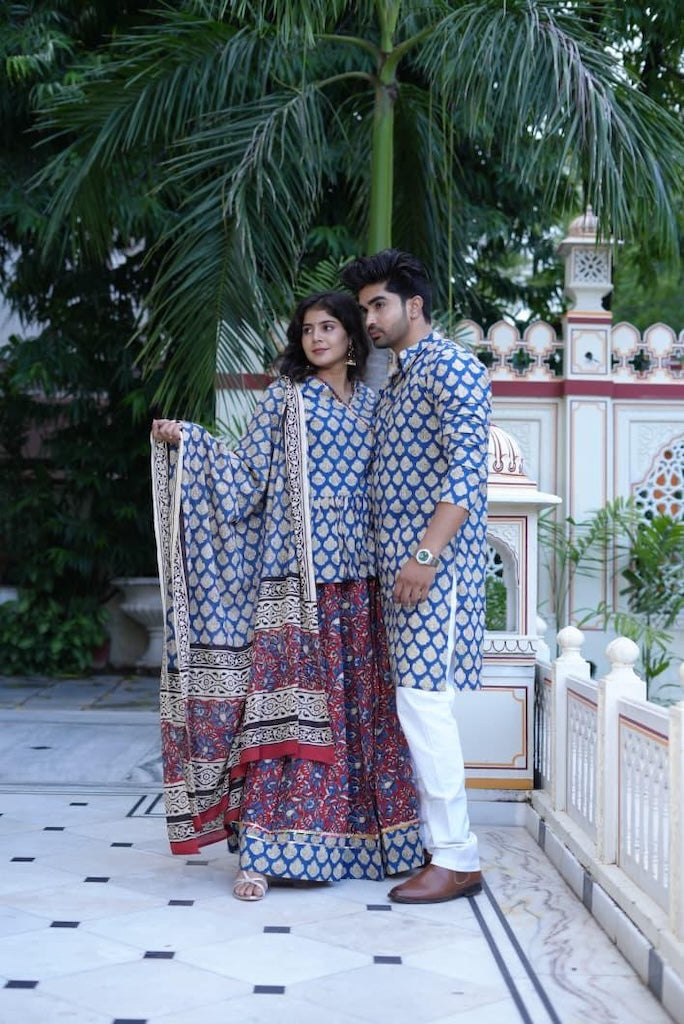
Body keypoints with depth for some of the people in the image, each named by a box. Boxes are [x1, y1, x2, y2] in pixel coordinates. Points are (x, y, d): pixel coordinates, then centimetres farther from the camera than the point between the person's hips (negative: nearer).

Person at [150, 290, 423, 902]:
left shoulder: (371, 403, 15)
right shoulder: (285, 397, 5)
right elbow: (250, 472, 0)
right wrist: (185, 441, -11)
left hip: (355, 576, 4)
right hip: (294, 575, -3)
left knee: (358, 705, 4)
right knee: (282, 703, -8)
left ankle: (356, 839, 14)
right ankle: (264, 850, -5)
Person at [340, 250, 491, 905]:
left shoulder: (451, 367, -8)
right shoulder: (393, 383, 21)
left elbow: (467, 471, -17)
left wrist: (426, 555, -23)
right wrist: (394, 558, 17)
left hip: (436, 560, -9)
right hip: (398, 558, 9)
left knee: (424, 702, -11)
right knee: (416, 703, 10)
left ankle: (457, 859, -4)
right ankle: (435, 840, 18)